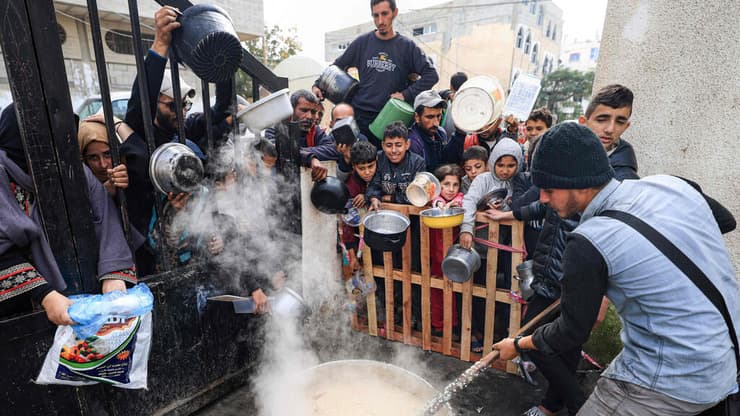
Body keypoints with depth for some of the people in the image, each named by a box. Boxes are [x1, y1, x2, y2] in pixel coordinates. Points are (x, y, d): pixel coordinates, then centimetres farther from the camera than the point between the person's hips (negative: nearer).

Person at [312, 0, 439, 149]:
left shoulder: (407, 46, 1)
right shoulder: (362, 42, 6)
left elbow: (431, 74, -2)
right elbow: (338, 66, 13)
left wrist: (406, 94, -11)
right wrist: (318, 85, 0)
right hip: (358, 115, 2)